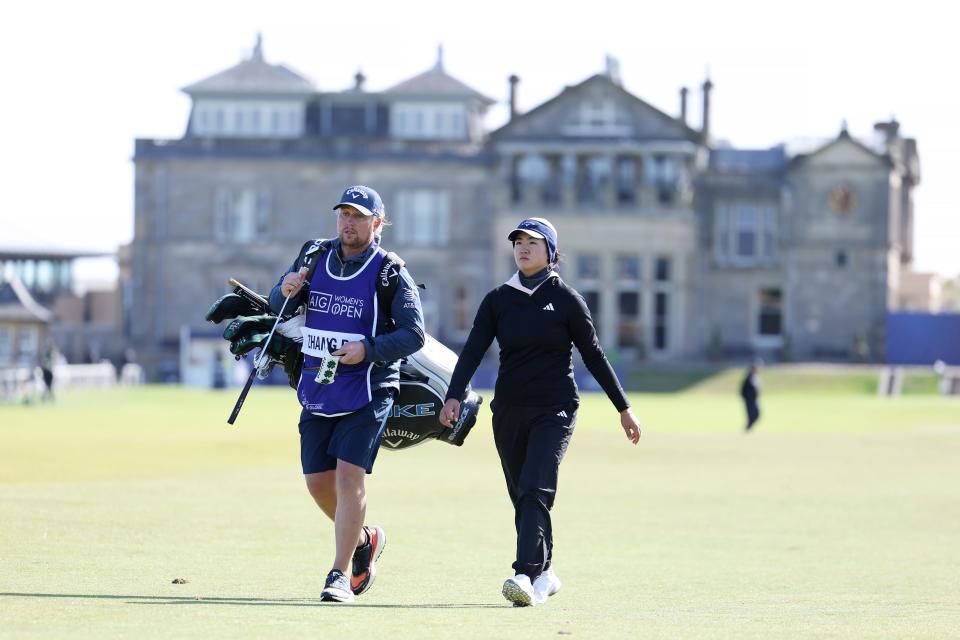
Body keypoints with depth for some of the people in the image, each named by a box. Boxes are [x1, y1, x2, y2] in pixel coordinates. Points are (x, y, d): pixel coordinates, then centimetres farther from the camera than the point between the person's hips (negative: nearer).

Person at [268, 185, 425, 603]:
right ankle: (364, 541, 33)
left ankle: (340, 574, -11)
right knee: (317, 481, 7)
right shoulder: (314, 258, 5)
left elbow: (414, 334, -11)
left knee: (348, 474, -14)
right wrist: (286, 291, -11)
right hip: (317, 391, 5)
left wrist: (368, 349, -25)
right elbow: (278, 309, 12)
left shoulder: (390, 273, -9)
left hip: (367, 392, -5)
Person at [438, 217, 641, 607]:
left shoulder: (565, 299, 0)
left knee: (535, 492, -19)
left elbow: (593, 355, 3)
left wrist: (623, 409, 3)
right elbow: (473, 350, -4)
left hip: (554, 409, -4)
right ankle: (544, 575, 23)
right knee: (522, 498, 9)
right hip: (509, 410, 4)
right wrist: (454, 396, -19)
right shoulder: (498, 300, 7)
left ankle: (527, 576, -29)